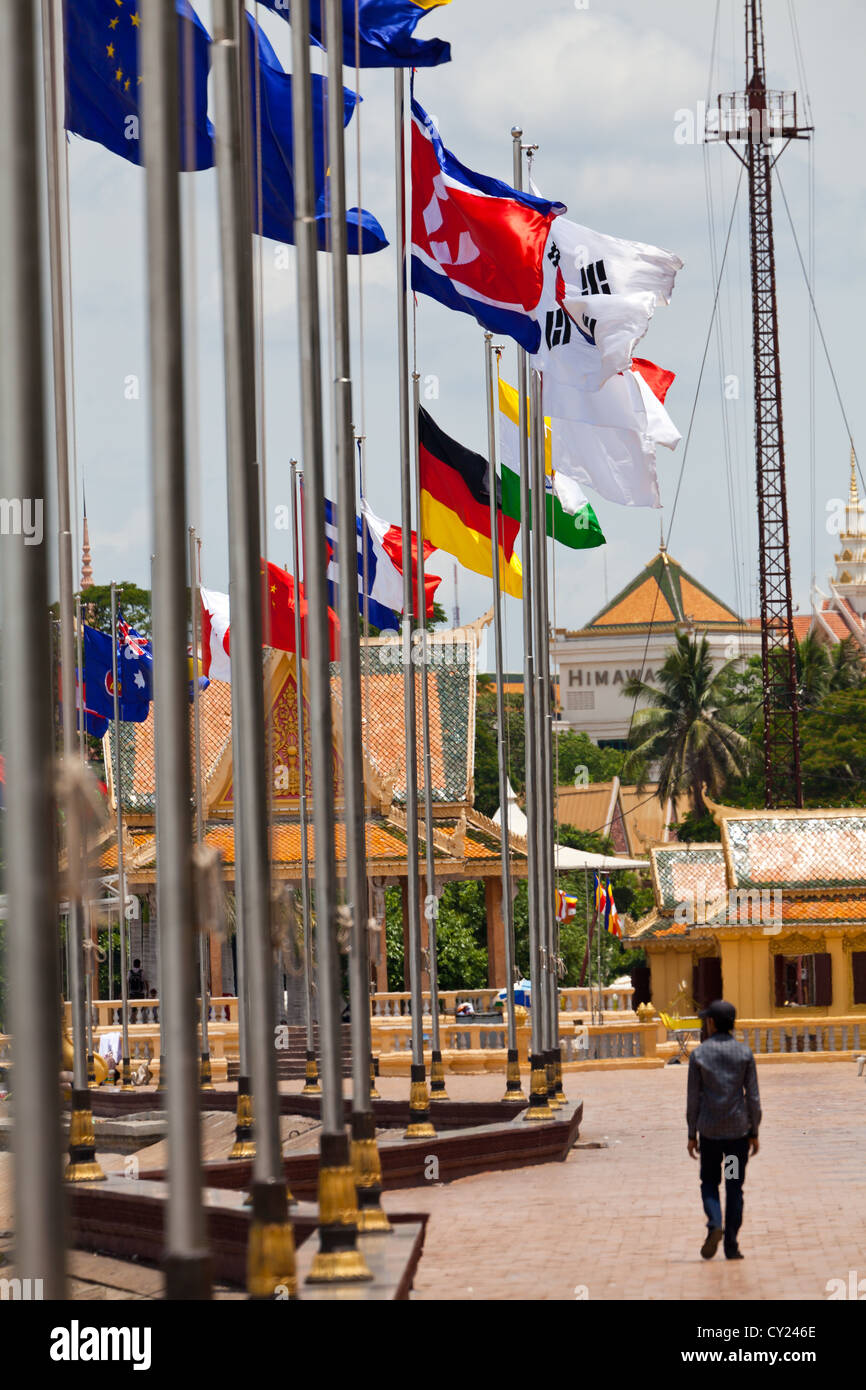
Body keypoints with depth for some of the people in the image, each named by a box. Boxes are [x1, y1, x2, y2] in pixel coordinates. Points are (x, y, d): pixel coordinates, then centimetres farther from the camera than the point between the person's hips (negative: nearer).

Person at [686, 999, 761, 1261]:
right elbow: (753, 1096, -2)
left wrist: (692, 1135, 5)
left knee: (709, 1183, 12)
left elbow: (693, 1098, -2)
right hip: (738, 1129, 1)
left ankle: (714, 1225, -14)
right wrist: (754, 1133, 5)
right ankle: (731, 1245, 5)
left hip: (710, 1131, -1)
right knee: (734, 1187, 7)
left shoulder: (699, 1054, -4)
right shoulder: (744, 1052, -2)